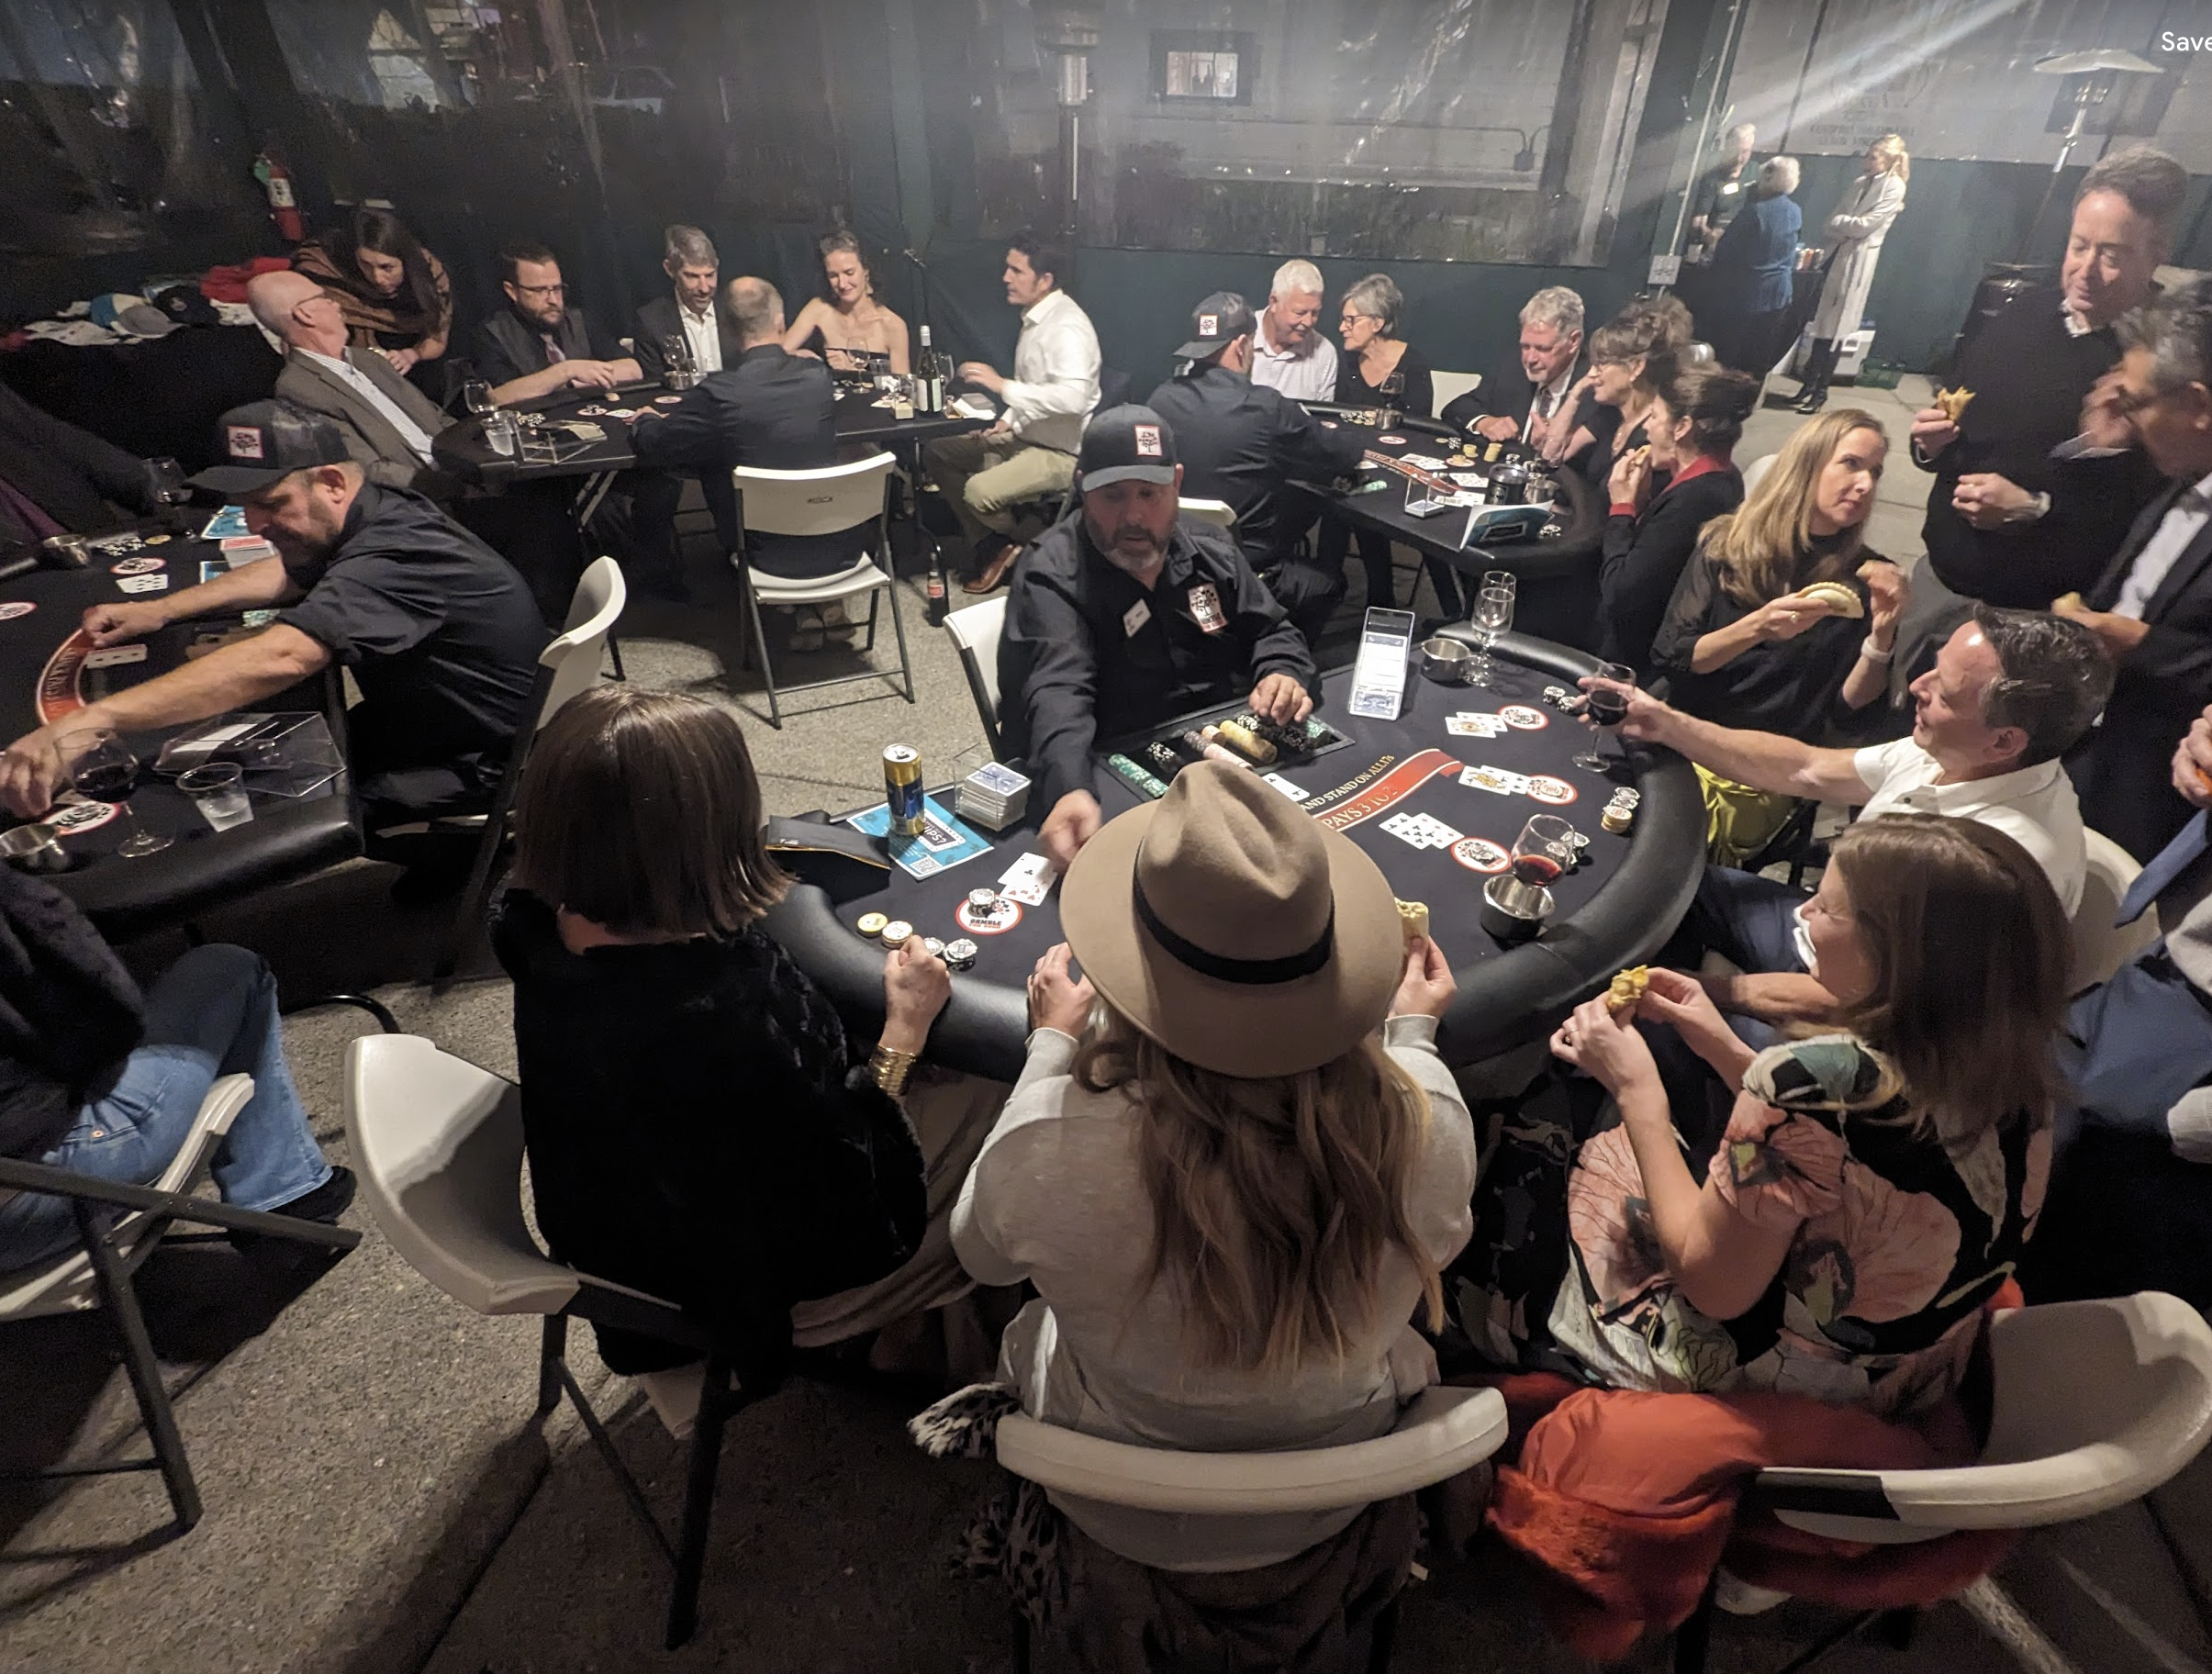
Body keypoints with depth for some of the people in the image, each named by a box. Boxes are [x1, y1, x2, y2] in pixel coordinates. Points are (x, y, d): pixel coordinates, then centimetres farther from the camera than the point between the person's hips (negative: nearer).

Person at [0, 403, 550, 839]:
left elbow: (277, 660, -45)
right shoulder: (379, 514, 2)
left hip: (486, 767, -10)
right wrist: (161, 609, 8)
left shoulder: (391, 557, -32)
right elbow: (289, 574, 21)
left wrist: (88, 721, -49)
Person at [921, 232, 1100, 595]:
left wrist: (1002, 385, -29)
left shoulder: (1066, 327, -20)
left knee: (980, 491, -30)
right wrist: (1009, 420, 5)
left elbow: (1073, 397, -35)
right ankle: (991, 547, 7)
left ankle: (1024, 548, 2)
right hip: (1024, 436, 10)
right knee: (936, 453, 8)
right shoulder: (1035, 318, 10)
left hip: (1060, 450, -10)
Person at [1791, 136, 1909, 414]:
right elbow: (1833, 223, 10)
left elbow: (1866, 225, -13)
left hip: (1856, 261, -6)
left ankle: (1820, 391, 2)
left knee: (1832, 329, -5)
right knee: (1820, 324, 5)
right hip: (1836, 255, 6)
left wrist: (1839, 222, -2)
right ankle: (1808, 385, 10)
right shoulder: (1860, 183, 16)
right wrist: (1847, 227, -9)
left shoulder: (1894, 188, -5)